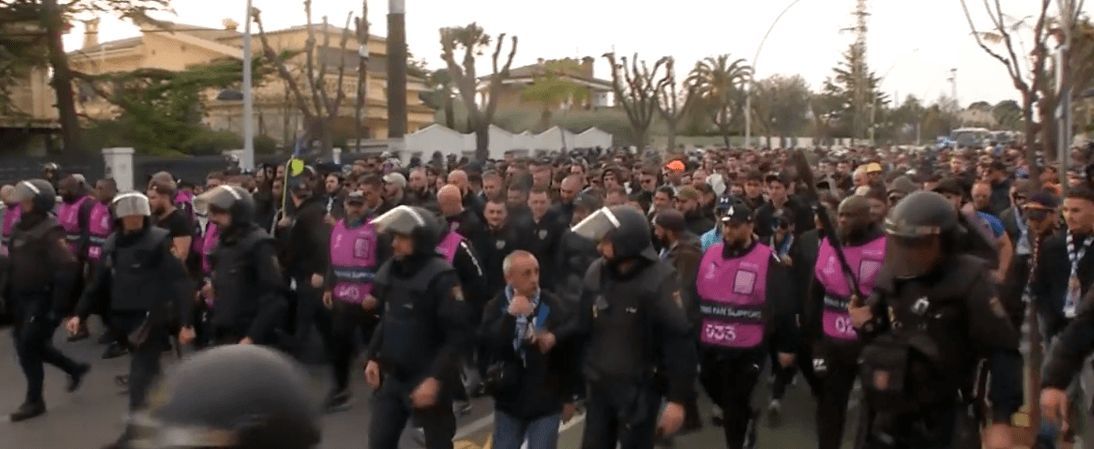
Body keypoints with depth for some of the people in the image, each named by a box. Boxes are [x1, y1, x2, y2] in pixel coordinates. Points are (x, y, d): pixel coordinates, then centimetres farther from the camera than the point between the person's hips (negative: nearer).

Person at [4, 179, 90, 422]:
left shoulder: (49, 232, -18)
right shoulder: (20, 229, 9)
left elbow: (68, 267, -25)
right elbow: (15, 265, 18)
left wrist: (57, 306, -25)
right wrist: (9, 293, 15)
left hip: (42, 299, -9)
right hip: (23, 298, 9)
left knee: (27, 347, -5)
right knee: (31, 345, 15)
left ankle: (34, 401, 10)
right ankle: (75, 368, 34)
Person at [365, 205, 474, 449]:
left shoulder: (441, 277, -18)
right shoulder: (390, 270, 3)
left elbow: (459, 335, -20)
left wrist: (436, 378, -23)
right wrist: (373, 357, 8)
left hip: (428, 379, -6)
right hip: (392, 375, 6)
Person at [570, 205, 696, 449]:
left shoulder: (659, 280, -17)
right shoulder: (595, 273, -2)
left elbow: (679, 341, -17)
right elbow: (582, 329, 3)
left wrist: (677, 399, -16)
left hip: (640, 388, -5)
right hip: (598, 385, 5)